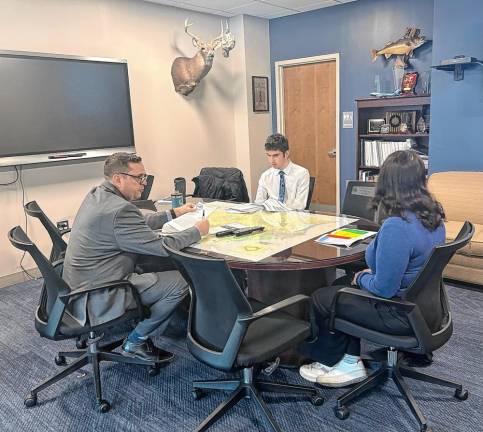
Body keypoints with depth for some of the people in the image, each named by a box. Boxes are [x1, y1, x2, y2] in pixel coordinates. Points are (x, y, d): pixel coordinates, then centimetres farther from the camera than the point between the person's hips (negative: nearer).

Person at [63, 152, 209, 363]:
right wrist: (198, 231, -8)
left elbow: (139, 224, 17)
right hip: (99, 298, -10)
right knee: (180, 281, -7)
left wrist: (174, 213, 16)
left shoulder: (97, 194, 6)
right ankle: (136, 342, 8)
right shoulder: (119, 209, -25)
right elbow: (160, 247, -22)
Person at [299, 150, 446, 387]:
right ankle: (350, 361, 21)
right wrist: (372, 273, 7)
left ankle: (332, 361, 29)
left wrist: (362, 278, -7)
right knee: (340, 287, 20)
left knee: (320, 299, 5)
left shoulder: (396, 226, -31)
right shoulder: (434, 215, -3)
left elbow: (383, 289, -26)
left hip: (403, 314, -9)